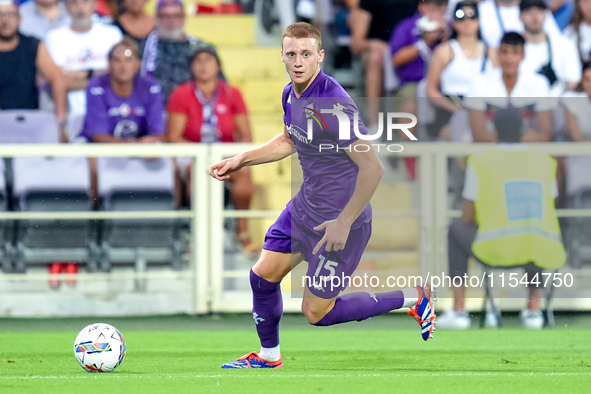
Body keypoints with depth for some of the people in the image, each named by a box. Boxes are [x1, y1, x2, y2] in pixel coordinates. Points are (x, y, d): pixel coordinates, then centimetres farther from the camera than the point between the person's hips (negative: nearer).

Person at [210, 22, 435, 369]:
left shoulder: (332, 104, -28)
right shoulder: (291, 94, 0)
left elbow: (373, 168, -27)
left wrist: (344, 222, -23)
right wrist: (241, 160, 16)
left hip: (340, 219, -8)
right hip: (305, 207, 8)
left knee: (317, 313, 0)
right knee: (263, 276, 12)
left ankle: (413, 300, 14)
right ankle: (269, 356, 36)